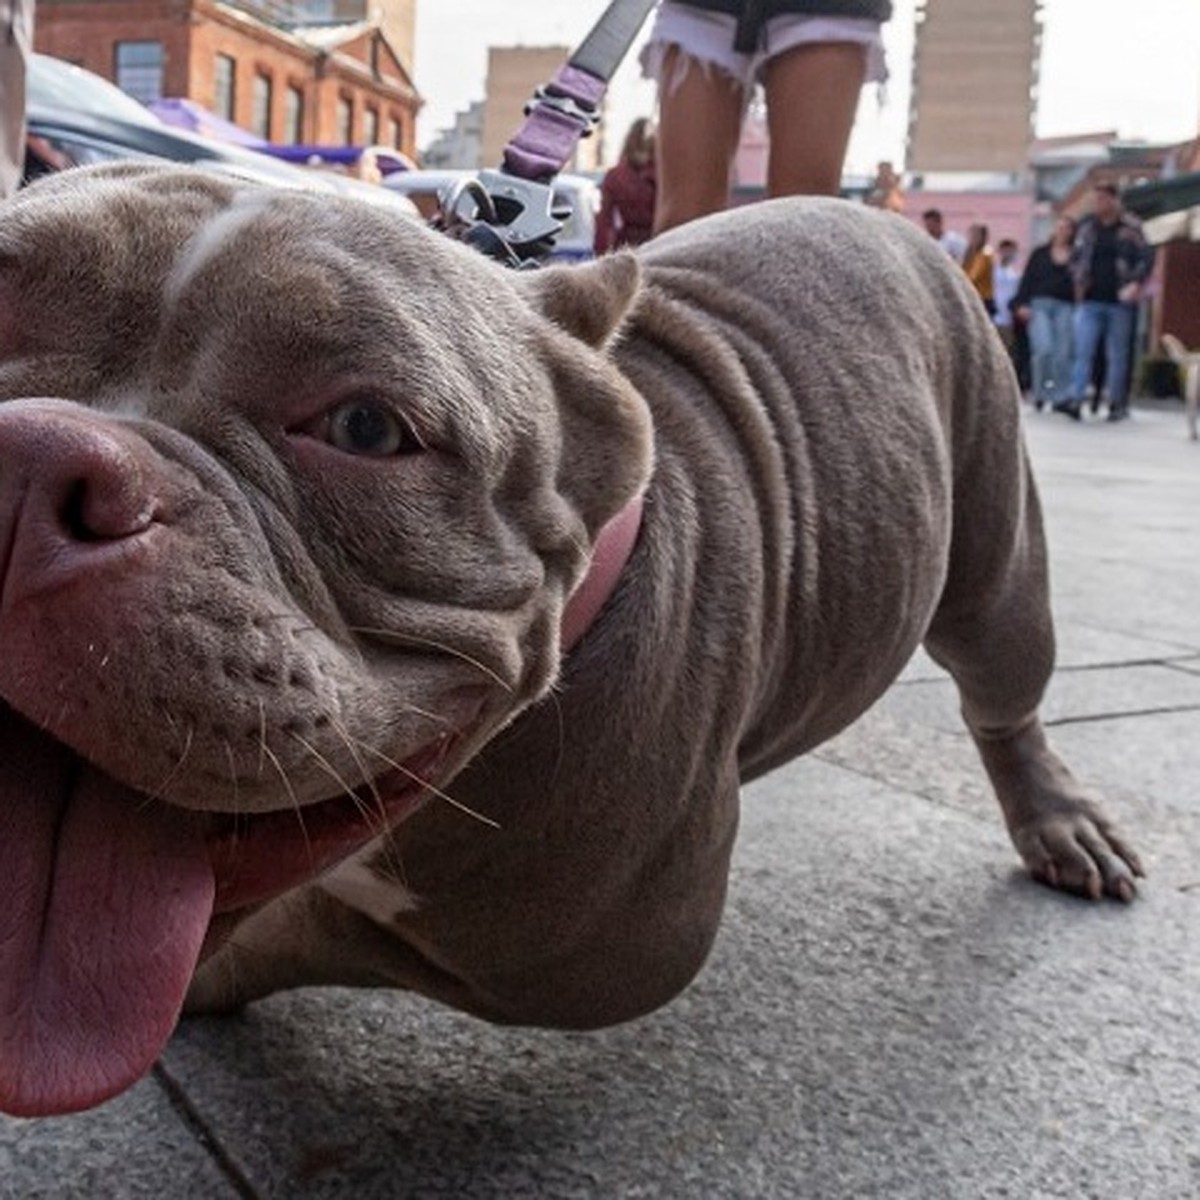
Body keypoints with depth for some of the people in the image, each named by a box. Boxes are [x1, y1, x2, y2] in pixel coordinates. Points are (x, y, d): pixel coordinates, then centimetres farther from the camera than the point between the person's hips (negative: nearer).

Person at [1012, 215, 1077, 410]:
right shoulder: (1040, 253, 13)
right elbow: (1027, 279, 9)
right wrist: (1021, 304, -2)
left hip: (1065, 308, 0)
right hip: (1040, 305, 0)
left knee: (1063, 354, -4)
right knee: (1044, 349, -16)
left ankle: (1060, 397, 3)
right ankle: (1039, 393, -1)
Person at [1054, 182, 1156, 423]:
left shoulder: (1131, 228, -2)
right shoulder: (1087, 226, 7)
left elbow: (1147, 258, -2)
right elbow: (1076, 256, 18)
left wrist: (1136, 284, -13)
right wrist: (1078, 280, 6)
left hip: (1120, 303, -2)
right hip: (1090, 301, 2)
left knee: (1117, 355, 5)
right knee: (1083, 351, -7)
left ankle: (1117, 403, 12)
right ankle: (1075, 399, -11)